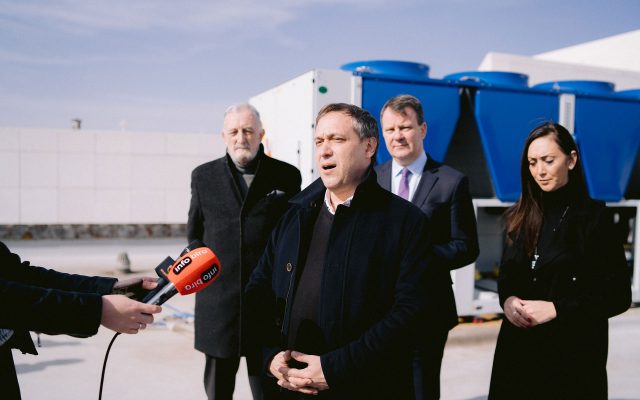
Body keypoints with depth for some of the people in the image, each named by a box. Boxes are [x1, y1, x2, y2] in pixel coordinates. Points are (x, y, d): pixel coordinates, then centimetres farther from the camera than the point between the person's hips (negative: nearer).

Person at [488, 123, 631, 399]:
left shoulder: (594, 216, -8)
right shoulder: (522, 216, 7)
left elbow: (618, 296, -8)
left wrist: (556, 308, -17)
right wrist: (507, 300, -8)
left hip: (572, 350, -4)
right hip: (518, 345, 4)